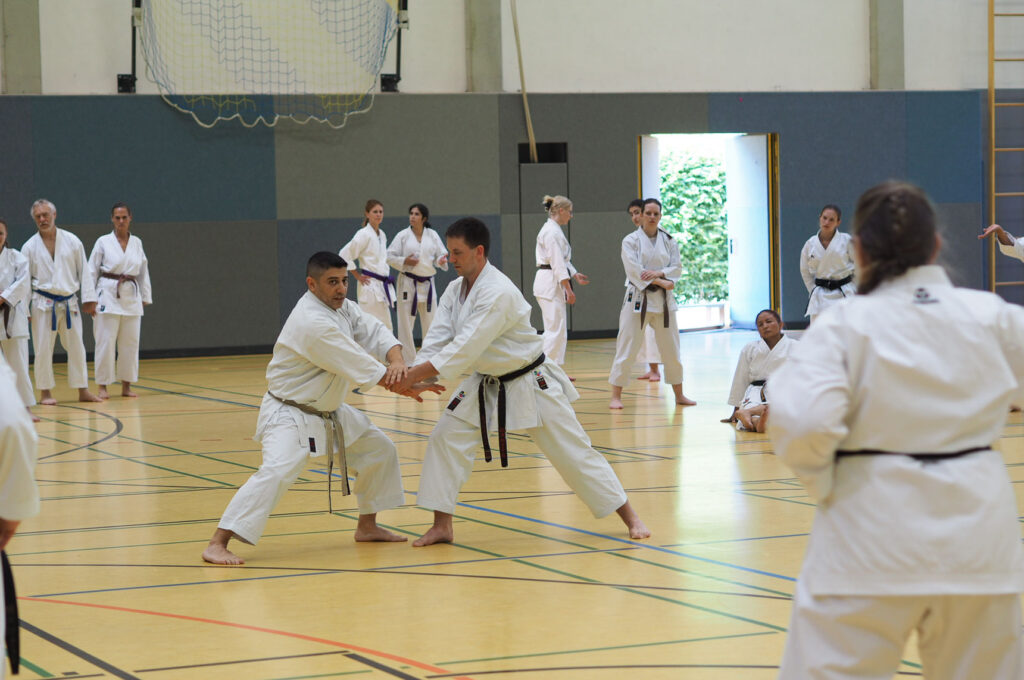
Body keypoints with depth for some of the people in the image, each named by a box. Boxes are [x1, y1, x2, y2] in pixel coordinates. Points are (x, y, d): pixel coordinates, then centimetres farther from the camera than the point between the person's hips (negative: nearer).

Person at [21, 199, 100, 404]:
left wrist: (89, 299, 0)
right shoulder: (30, 247, 0)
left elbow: (83, 271, 5)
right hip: (43, 303, -1)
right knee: (43, 349, 0)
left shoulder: (72, 241, 2)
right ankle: (45, 392, 10)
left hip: (69, 303, 1)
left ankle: (83, 391, 13)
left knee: (76, 347, 5)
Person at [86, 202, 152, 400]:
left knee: (130, 342, 6)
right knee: (105, 342, -5)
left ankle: (126, 386, 15)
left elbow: (143, 271, 13)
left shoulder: (136, 243, 8)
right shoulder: (103, 242, -1)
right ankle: (103, 387, 2)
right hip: (108, 295, -3)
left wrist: (146, 297, 11)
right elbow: (91, 271, -1)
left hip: (131, 296, 3)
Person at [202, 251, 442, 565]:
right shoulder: (312, 322, -28)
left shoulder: (342, 307, 3)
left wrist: (397, 362, -27)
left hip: (328, 411, 10)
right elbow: (361, 367, -27)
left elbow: (375, 333, -4)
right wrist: (406, 389, -20)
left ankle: (367, 526, 31)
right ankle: (218, 543, -28)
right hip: (290, 413, -10)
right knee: (277, 471, -29)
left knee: (379, 450, 15)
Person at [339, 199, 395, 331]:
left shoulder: (382, 235, 13)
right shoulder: (364, 234, -10)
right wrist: (358, 276, -8)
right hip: (370, 286, -8)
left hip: (383, 286, 8)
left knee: (386, 329, 8)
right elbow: (344, 256, -14)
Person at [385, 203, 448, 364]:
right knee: (406, 323, -3)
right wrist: (404, 261, -19)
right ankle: (408, 359, 5)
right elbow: (389, 257, -2)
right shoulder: (403, 236, -3)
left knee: (430, 323, 8)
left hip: (427, 283, 3)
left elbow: (440, 254, 8)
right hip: (408, 282, -3)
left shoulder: (432, 235, 4)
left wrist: (441, 261, -15)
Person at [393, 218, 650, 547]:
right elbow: (438, 338, -8)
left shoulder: (499, 292, -29)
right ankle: (442, 526, 4)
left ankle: (630, 518, 10)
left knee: (573, 452, -2)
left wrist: (418, 373, -36)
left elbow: (467, 347, -34)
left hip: (529, 383, -7)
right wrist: (409, 375, -25)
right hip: (486, 384, 7)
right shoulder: (455, 290, -2)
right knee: (445, 439, -3)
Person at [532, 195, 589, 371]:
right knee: (555, 330, -11)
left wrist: (575, 275, 14)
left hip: (551, 284, 11)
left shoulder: (553, 229, 18)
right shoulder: (552, 231, -15)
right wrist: (568, 289, -19)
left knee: (557, 330, 12)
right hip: (550, 284, -11)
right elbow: (557, 263, -19)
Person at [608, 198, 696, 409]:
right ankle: (616, 396, 1)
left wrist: (658, 273, -17)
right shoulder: (631, 241, -4)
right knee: (627, 348, -5)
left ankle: (679, 394, 20)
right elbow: (634, 270, -13)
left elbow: (677, 267, 2)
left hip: (663, 299, 4)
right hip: (638, 298, -4)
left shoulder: (668, 241, 7)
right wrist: (660, 282, -17)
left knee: (671, 348, 9)